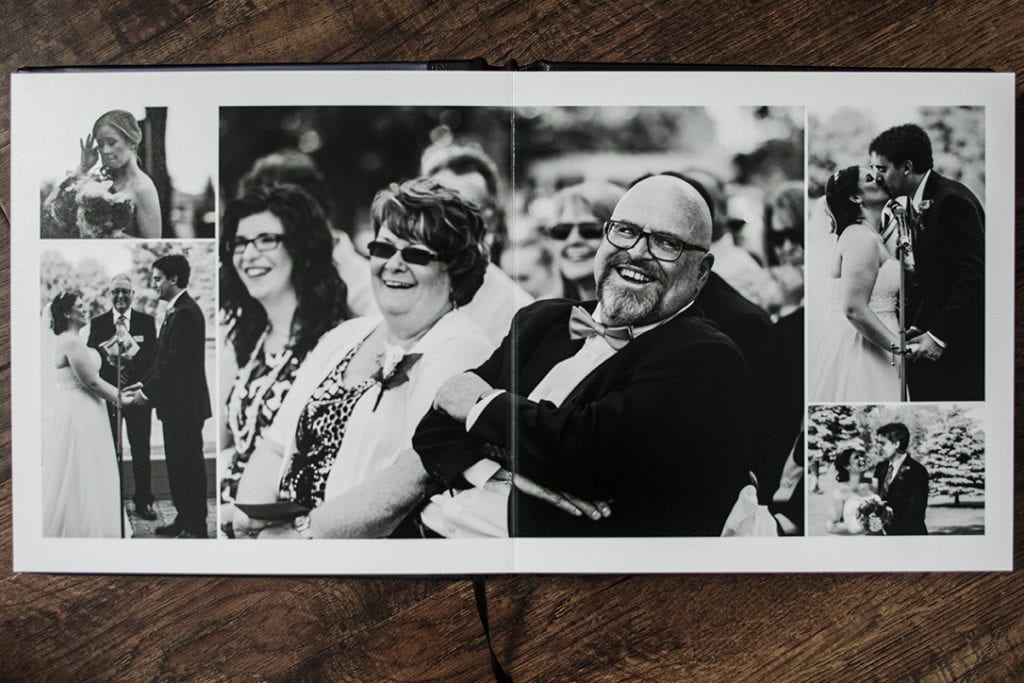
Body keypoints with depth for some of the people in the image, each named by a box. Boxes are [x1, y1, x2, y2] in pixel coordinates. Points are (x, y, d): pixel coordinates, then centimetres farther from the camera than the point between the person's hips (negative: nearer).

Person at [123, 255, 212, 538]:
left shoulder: (186, 313, -18)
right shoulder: (176, 311, 14)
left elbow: (176, 362, -22)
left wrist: (147, 392, -17)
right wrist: (143, 384, 9)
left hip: (185, 405, -10)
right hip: (175, 403, 10)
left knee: (189, 464, -2)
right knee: (177, 464, 15)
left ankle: (196, 527, 7)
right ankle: (184, 520, 26)